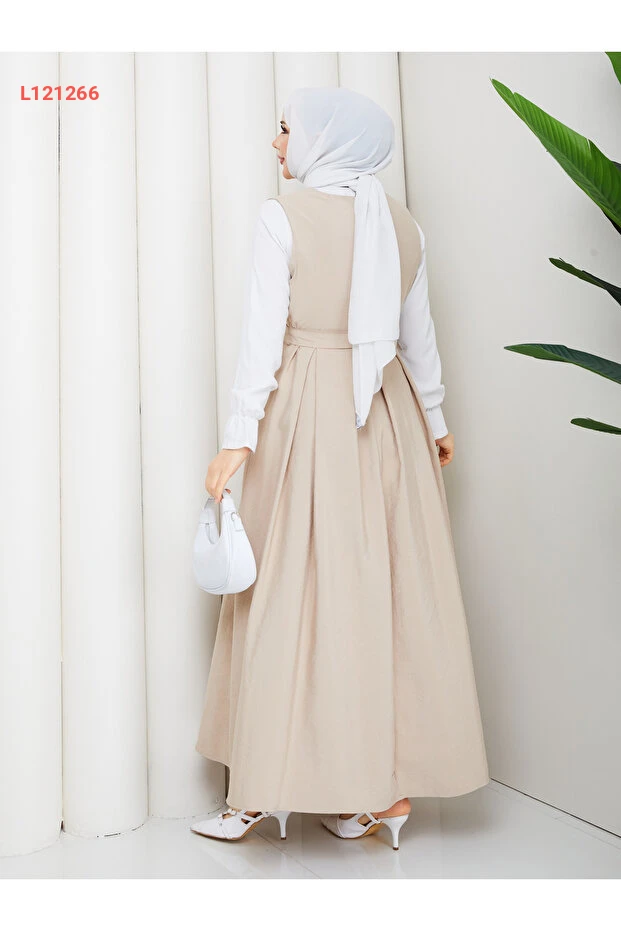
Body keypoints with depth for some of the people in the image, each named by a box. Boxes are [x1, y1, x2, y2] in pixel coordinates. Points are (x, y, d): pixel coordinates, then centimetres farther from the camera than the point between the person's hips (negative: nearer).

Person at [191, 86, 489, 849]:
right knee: (396, 588, 8)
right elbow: (418, 334, 15)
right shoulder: (401, 222, 10)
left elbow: (263, 335, -11)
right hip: (388, 415, 5)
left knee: (290, 593, 1)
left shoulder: (283, 216, -5)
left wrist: (239, 437, -11)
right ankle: (390, 784, 18)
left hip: (306, 413, -5)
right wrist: (433, 419, 24)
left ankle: (262, 790, 12)